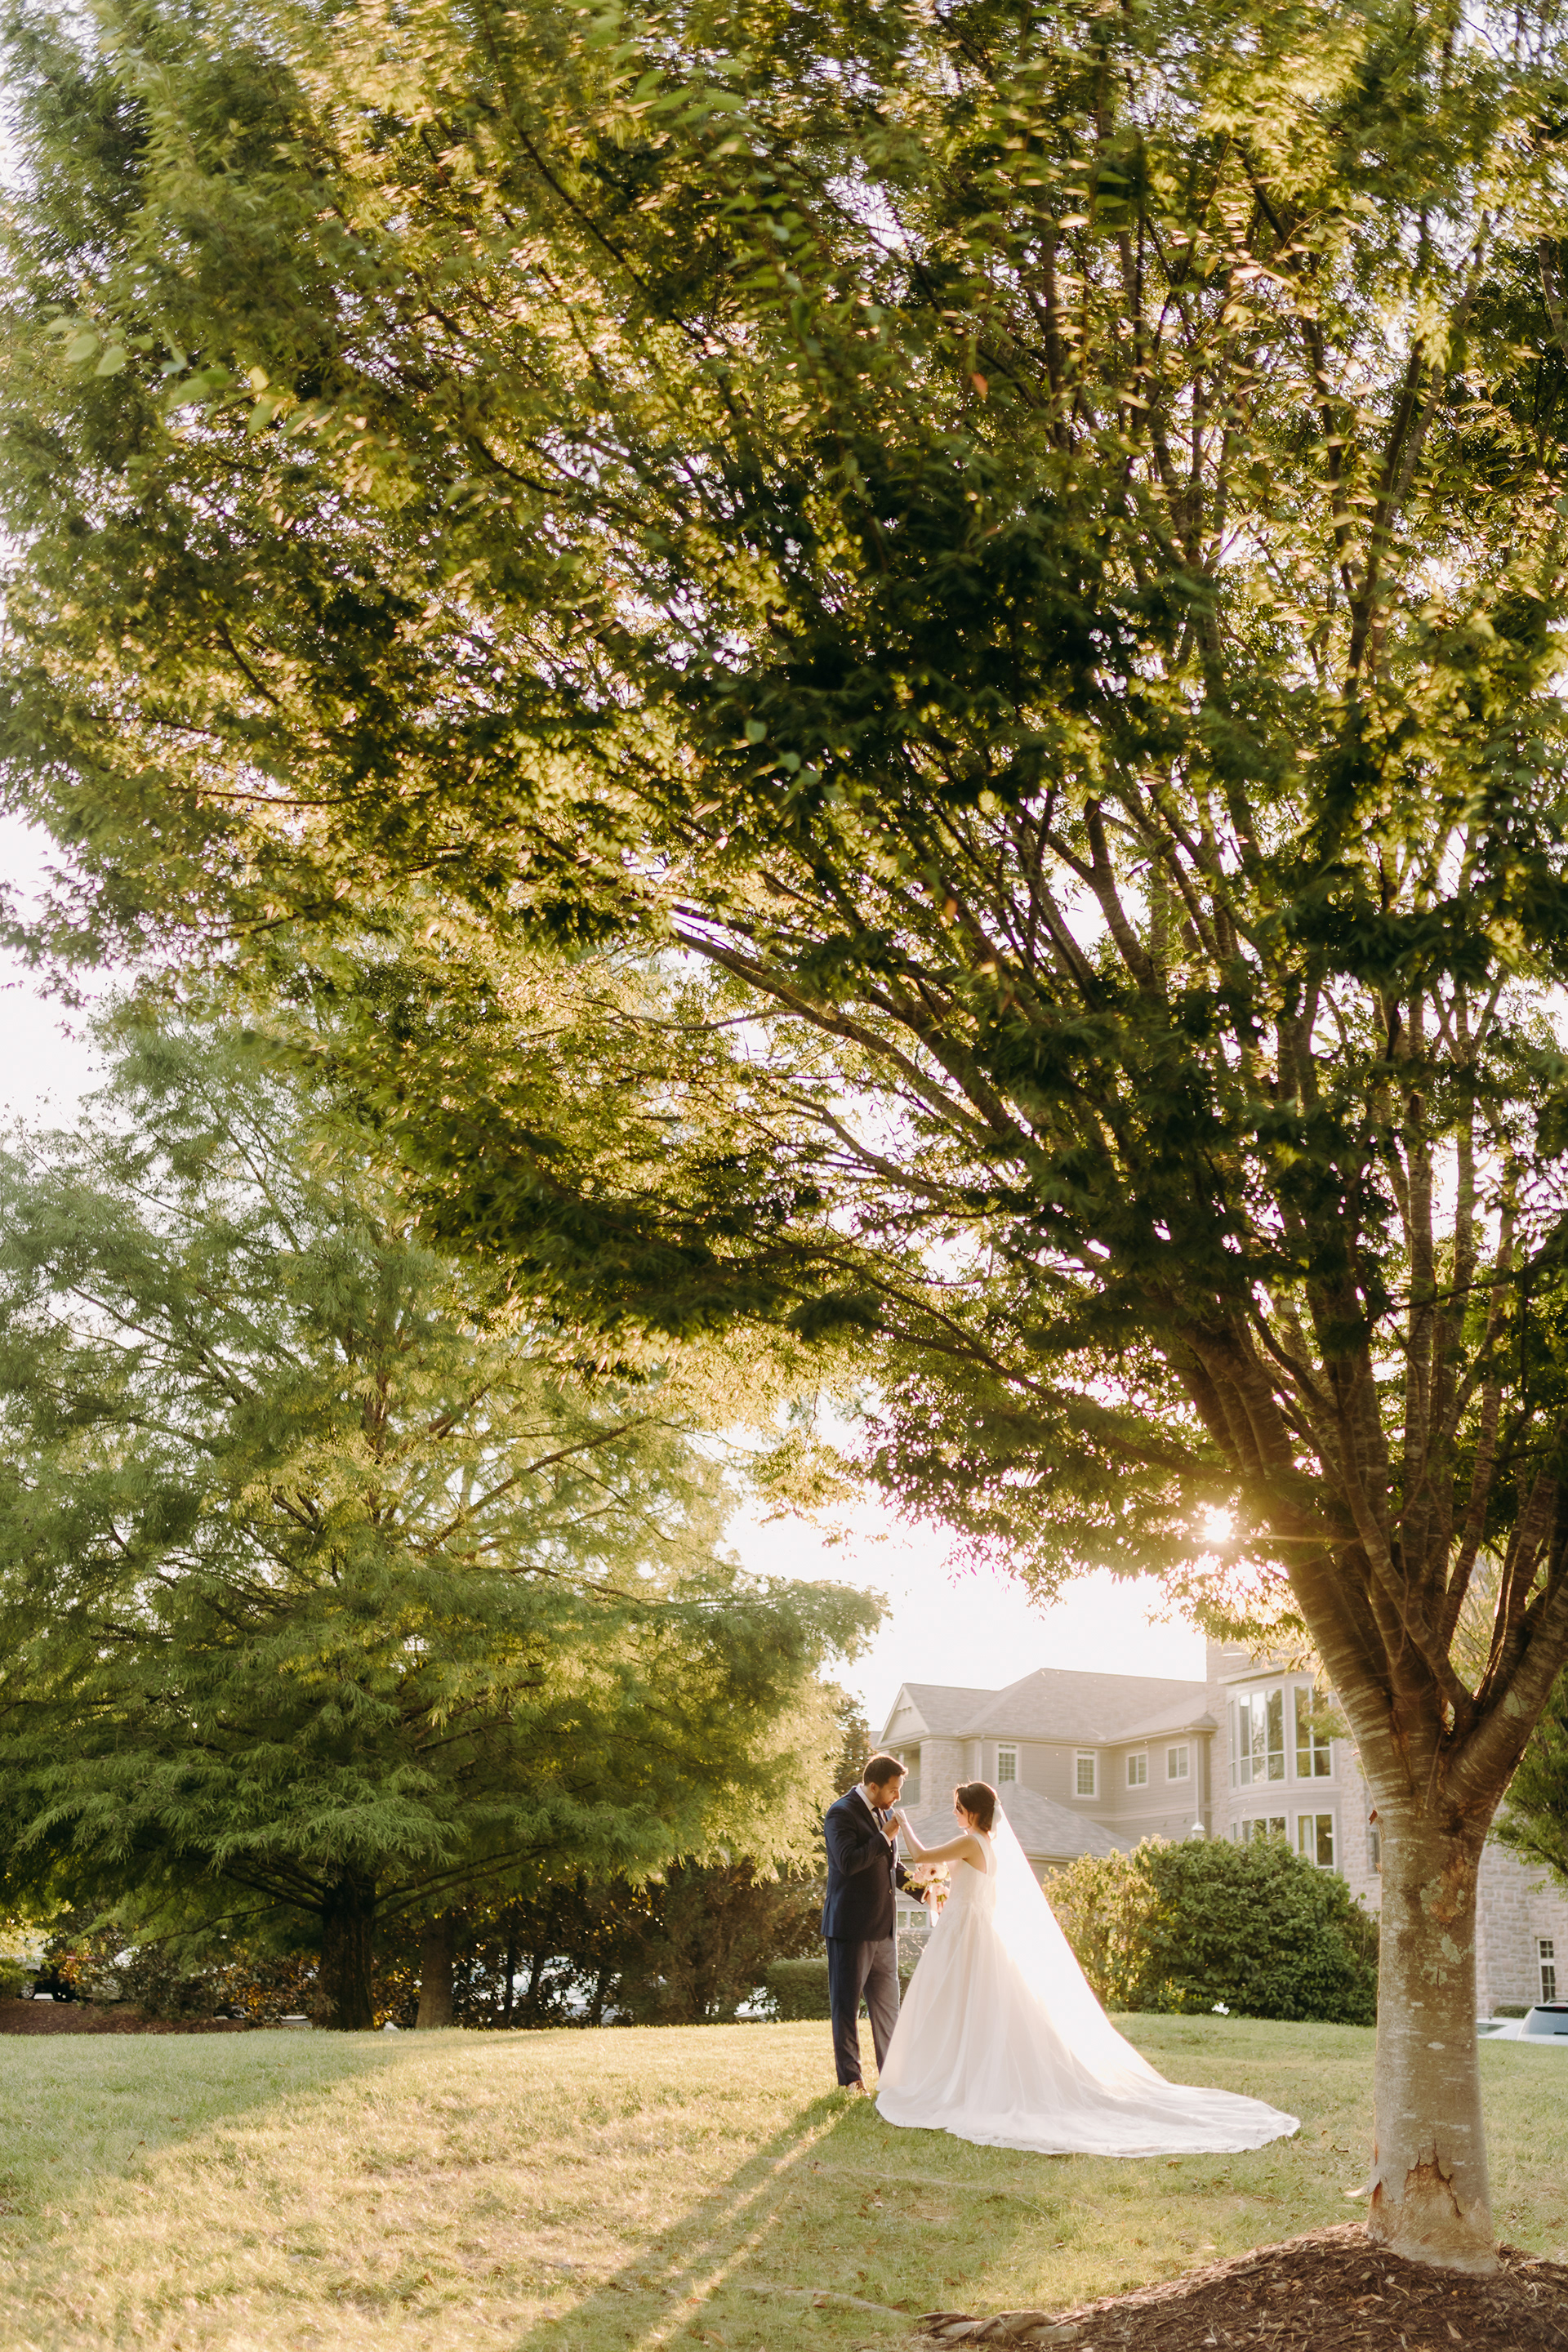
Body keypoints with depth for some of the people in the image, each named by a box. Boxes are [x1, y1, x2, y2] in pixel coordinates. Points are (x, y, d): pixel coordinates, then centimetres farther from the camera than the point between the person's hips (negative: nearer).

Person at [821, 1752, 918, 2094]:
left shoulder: (882, 1812, 12)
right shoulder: (841, 1813, -14)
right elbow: (848, 1862, -26)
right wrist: (885, 1837, -22)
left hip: (883, 1926, 8)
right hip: (851, 1925, -8)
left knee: (887, 2002, 13)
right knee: (846, 2003, 2)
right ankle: (849, 2077, 8)